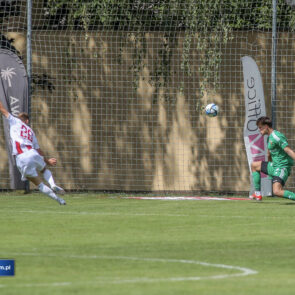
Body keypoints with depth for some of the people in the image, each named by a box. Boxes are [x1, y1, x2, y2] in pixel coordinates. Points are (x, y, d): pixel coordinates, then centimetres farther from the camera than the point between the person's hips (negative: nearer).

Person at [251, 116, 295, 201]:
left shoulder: (276, 136, -18)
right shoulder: (269, 137, 14)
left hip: (282, 167, -10)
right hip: (274, 165, 10)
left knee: (277, 191, -27)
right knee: (254, 165, 22)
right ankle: (257, 194, 19)